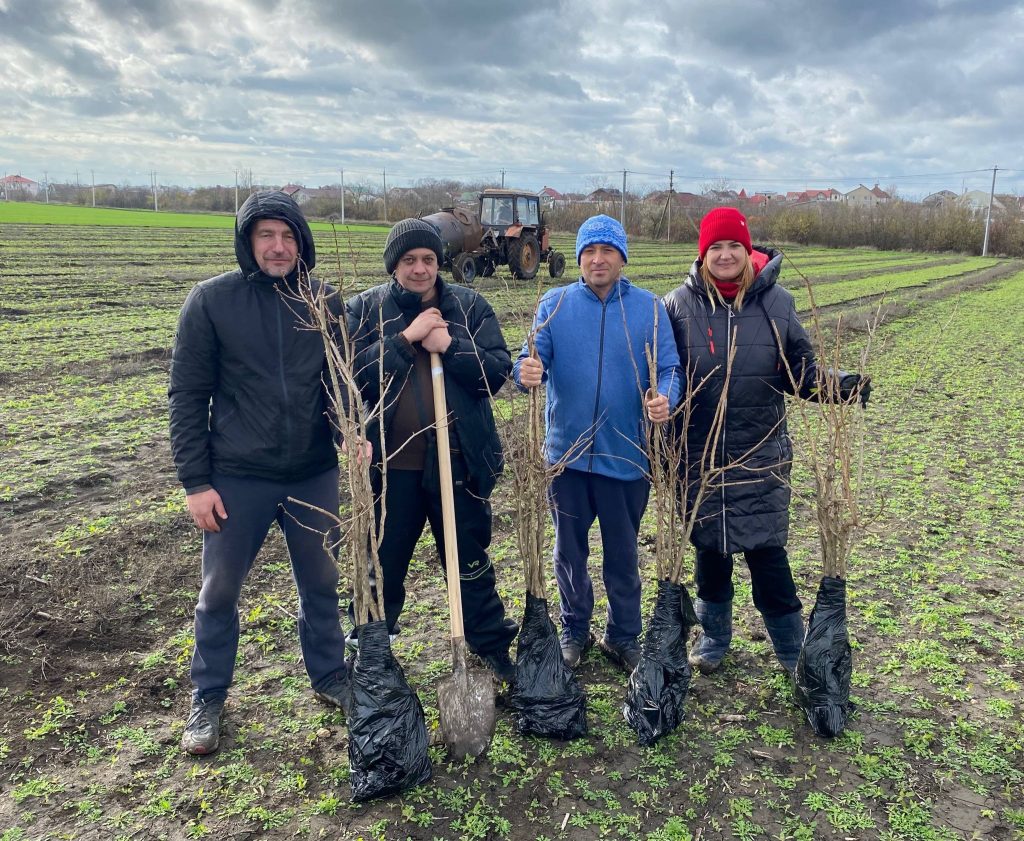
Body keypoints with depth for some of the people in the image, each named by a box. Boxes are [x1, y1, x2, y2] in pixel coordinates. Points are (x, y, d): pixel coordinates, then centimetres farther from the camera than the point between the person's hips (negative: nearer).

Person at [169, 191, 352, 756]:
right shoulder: (211, 300, -7)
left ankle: (329, 675, 37)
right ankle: (207, 698, 32)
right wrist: (195, 480, -8)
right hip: (237, 477, -2)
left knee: (321, 583, 16)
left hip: (315, 475, 2)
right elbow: (188, 395, -6)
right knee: (219, 592, 11)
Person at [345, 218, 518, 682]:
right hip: (390, 463, 0)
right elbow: (355, 374, -13)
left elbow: (498, 370, -6)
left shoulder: (470, 307, 1)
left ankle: (491, 644, 32)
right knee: (383, 563, 15)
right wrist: (407, 337, -19)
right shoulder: (364, 309, -1)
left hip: (459, 461, 1)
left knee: (470, 559, 15)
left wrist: (449, 345, -18)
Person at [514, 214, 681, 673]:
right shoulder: (555, 304, -1)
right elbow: (532, 358, -9)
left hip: (626, 456, 0)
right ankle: (574, 631, 36)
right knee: (569, 552, 15)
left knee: (623, 555, 13)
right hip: (566, 452, 1)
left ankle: (623, 636, 33)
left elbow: (669, 369, -5)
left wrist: (664, 398, -28)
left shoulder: (649, 308, -2)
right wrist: (527, 371, -33)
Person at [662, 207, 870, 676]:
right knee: (709, 548, 13)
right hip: (699, 456, 1)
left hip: (761, 456, 0)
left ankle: (793, 651, 22)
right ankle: (713, 638, 34)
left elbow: (801, 370, 4)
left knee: (767, 552, 2)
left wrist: (841, 384, -14)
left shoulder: (775, 302, -1)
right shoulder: (679, 305, -4)